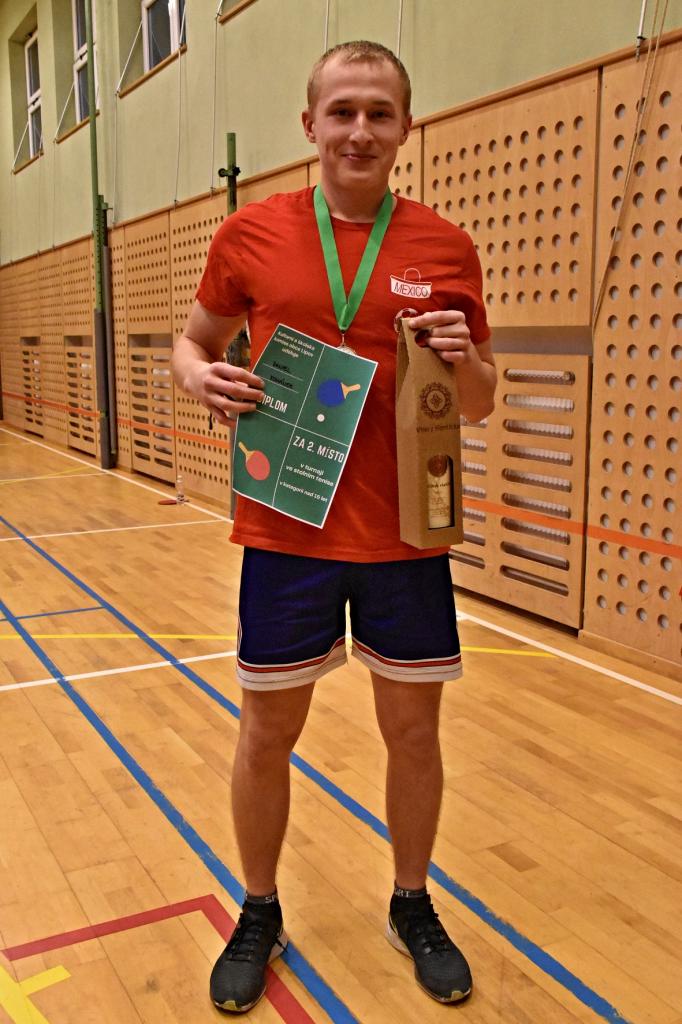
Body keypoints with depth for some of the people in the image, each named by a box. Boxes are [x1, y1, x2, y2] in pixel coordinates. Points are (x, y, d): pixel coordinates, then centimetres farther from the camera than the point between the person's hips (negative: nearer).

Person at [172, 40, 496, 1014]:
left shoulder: (447, 248, 1)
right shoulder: (250, 235, -1)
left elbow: (480, 404, 7)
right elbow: (192, 341, 12)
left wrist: (464, 359, -15)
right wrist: (201, 379, -11)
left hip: (408, 537, 1)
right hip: (286, 532, 0)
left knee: (415, 731, 12)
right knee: (267, 732, 11)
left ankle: (413, 907, 37)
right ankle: (259, 915, 35)